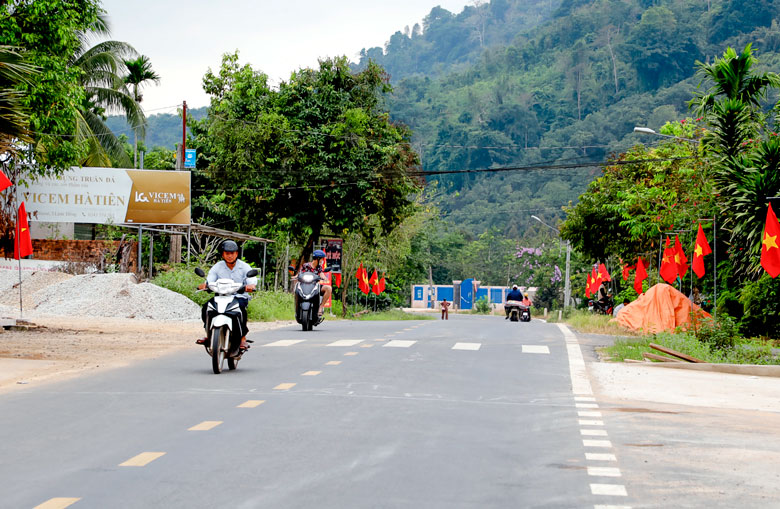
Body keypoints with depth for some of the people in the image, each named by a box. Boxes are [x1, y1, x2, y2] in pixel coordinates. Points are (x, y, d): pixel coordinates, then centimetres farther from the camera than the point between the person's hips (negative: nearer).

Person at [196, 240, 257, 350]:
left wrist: (251, 286, -36)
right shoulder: (217, 267, 8)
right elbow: (209, 280, -3)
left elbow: (252, 281, -10)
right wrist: (204, 285, -28)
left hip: (240, 297, -3)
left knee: (241, 307, -37)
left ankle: (243, 337, -26)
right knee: (206, 306, -23)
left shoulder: (244, 267, 3)